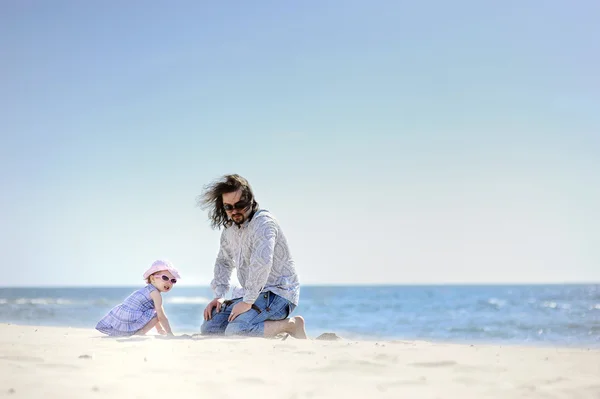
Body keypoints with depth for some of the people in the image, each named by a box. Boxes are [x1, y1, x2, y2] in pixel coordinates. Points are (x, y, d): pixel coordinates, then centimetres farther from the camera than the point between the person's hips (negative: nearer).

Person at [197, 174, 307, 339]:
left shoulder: (263, 221, -18)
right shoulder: (229, 229, 9)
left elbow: (262, 262, -32)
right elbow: (223, 261, 24)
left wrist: (247, 302, -29)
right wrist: (219, 296, 10)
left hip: (278, 294, -9)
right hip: (253, 294, 9)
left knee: (235, 332, -29)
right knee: (208, 328, 3)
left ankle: (291, 324, -10)